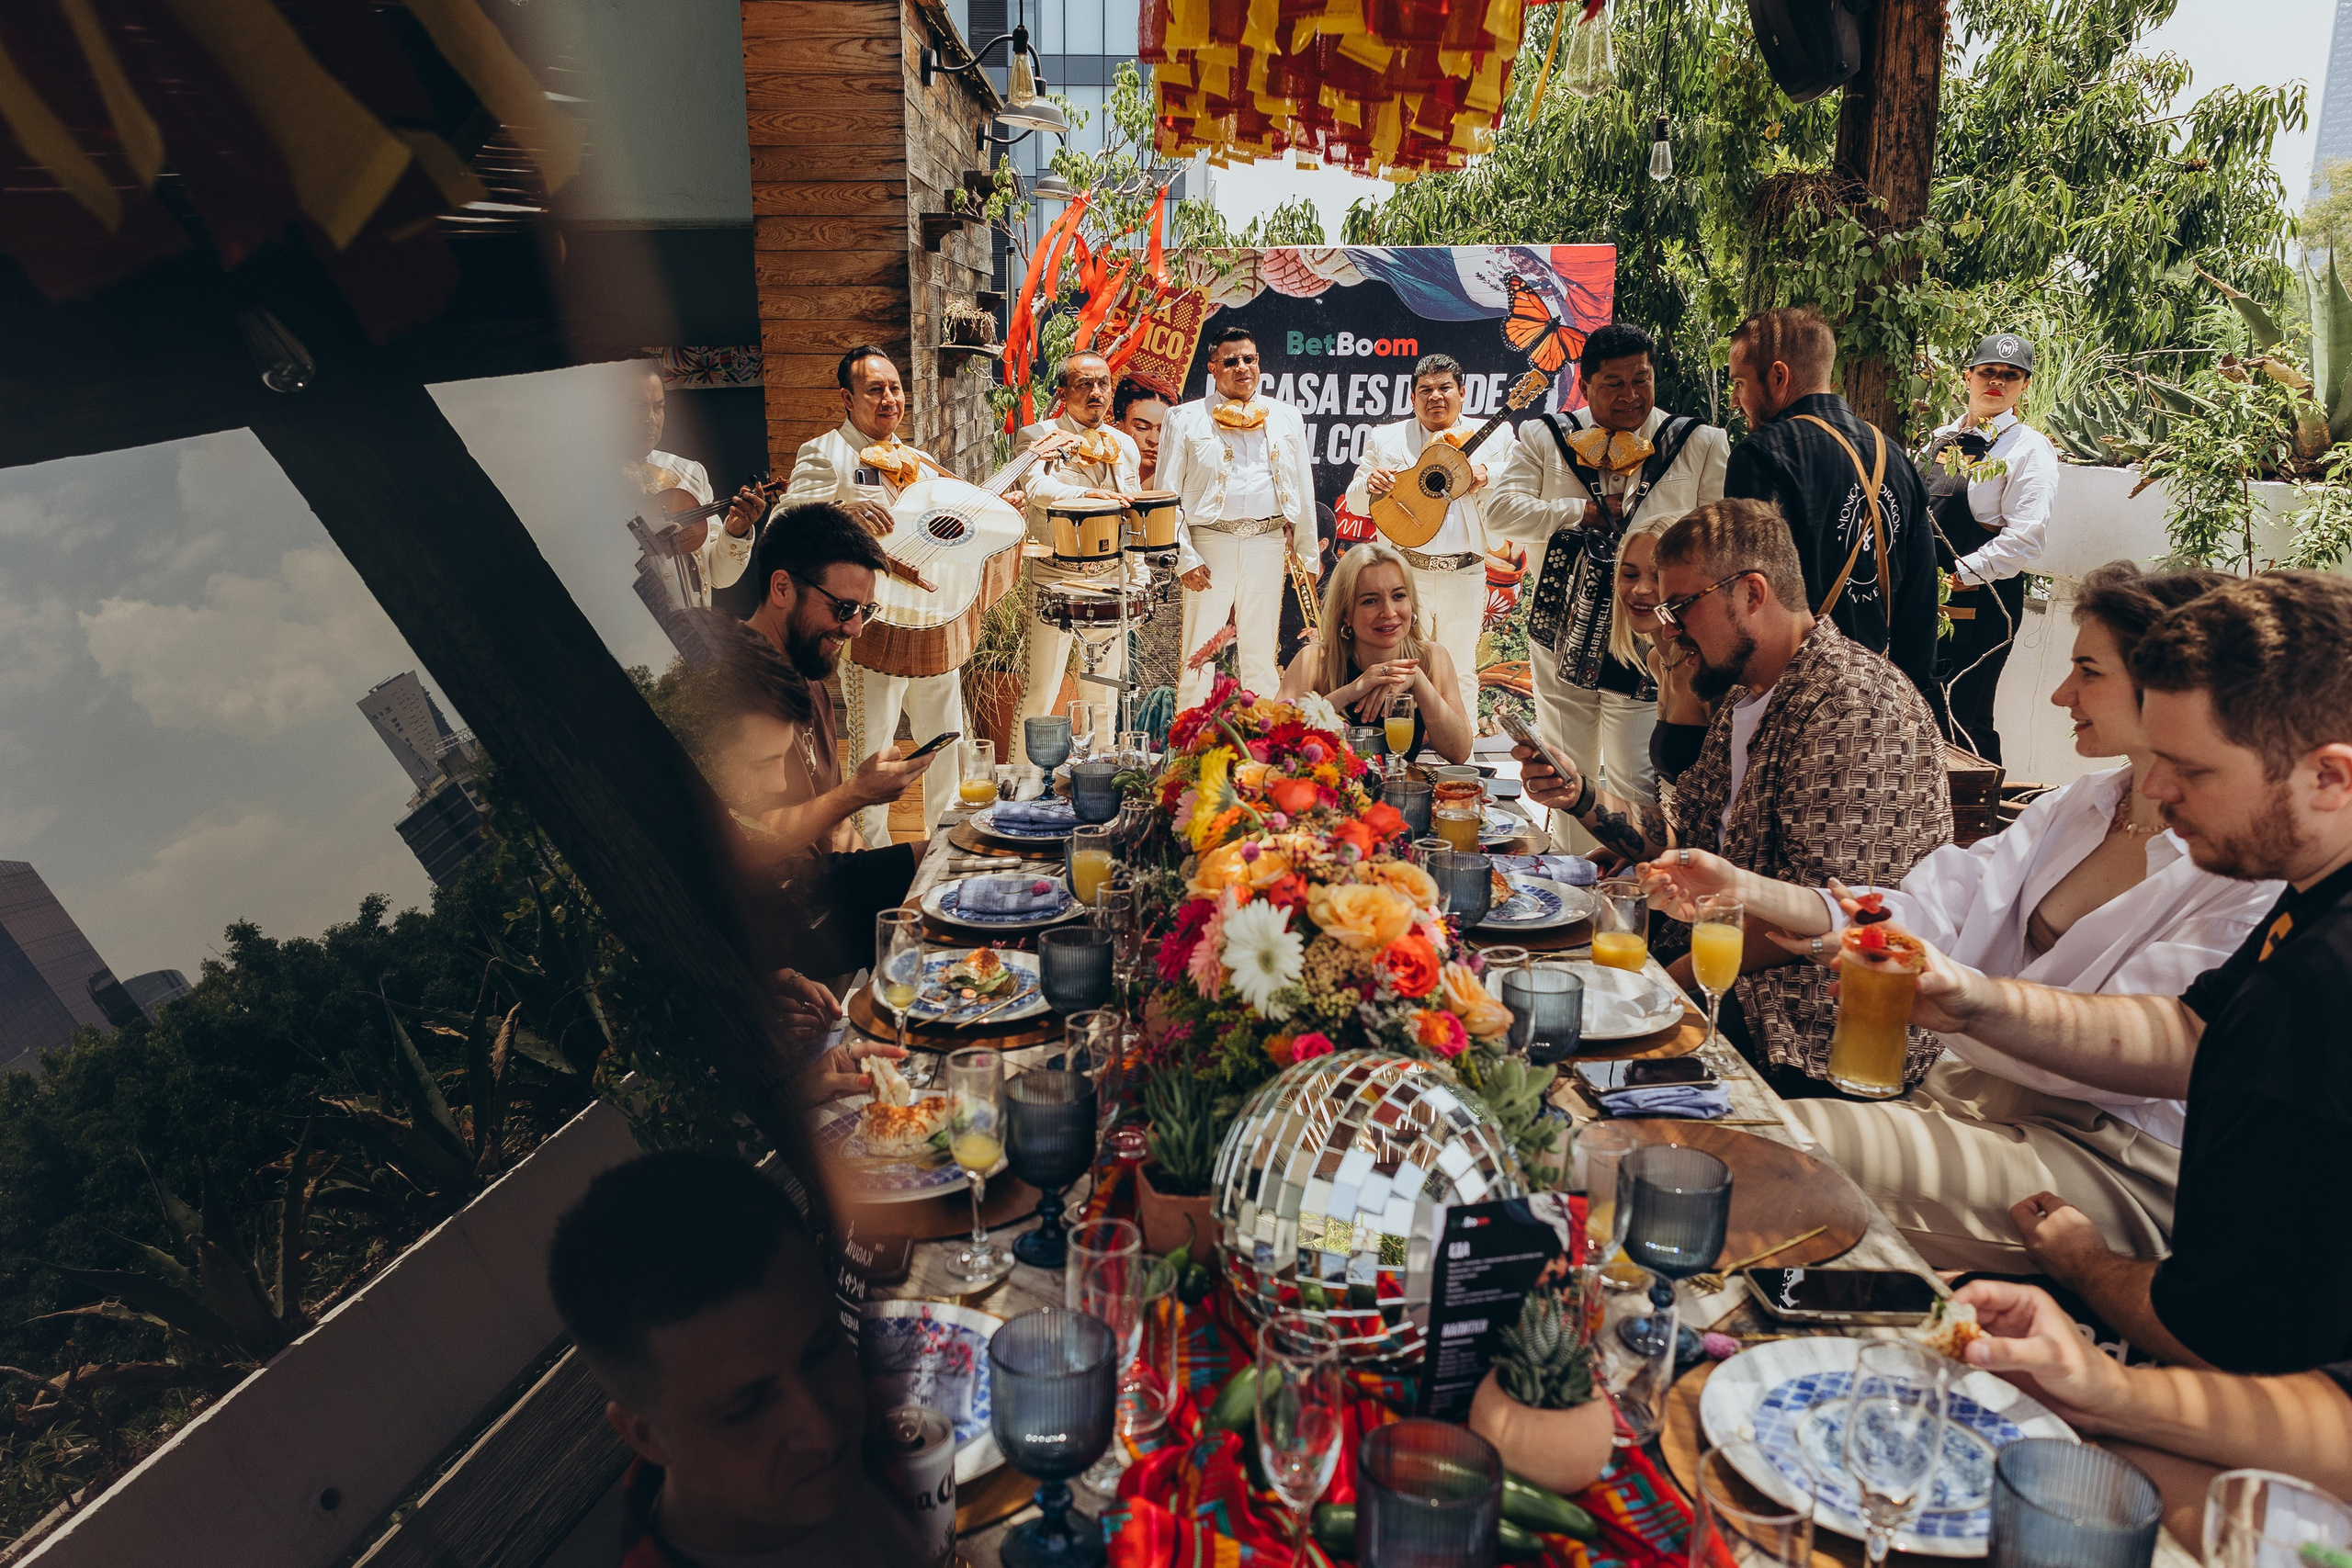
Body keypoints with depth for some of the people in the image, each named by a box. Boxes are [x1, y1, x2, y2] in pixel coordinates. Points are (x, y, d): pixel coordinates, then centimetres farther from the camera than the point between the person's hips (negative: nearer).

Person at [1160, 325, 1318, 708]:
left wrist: (1308, 555, 13)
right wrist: (1184, 558, -8)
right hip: (1210, 541, -2)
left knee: (1261, 651, 9)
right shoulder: (1186, 419, 4)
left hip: (1267, 543, 3)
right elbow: (1167, 494, 0)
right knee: (1199, 654, -2)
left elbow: (1304, 489, 17)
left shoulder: (1286, 418, 14)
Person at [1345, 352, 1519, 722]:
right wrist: (1369, 485, -12)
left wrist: (1487, 475, -16)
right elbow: (1355, 502, 10)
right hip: (1405, 571, 0)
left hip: (1464, 576, 0)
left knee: (1460, 671, 7)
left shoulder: (1493, 436, 8)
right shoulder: (1385, 438, 10)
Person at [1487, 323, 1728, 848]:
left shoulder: (1700, 443, 5)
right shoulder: (1546, 437, 7)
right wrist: (1584, 513, -9)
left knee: (1636, 787, -5)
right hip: (1562, 638, 2)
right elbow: (1501, 508, -6)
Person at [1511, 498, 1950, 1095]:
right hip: (1744, 989, 9)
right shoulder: (1743, 698, 14)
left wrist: (1673, 977, -19)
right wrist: (1582, 798, -2)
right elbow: (1682, 837, 14)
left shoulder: (1854, 701, -19)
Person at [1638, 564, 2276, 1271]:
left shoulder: (2247, 876, -14)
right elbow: (1932, 909, 1)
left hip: (2108, 1164, -7)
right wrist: (1744, 890, -10)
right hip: (1973, 1092, 7)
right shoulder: (2077, 805, 10)